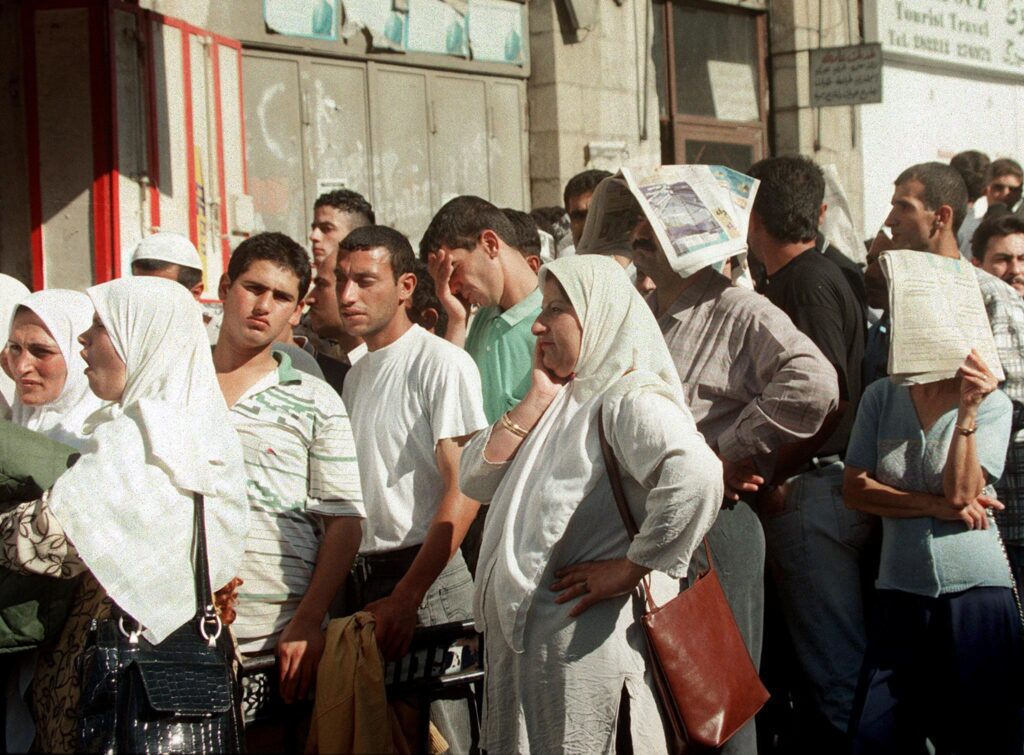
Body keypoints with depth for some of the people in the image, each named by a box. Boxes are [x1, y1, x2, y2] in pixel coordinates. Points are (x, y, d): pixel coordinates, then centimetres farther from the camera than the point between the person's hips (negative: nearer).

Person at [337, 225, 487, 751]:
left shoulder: (442, 362, -8)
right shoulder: (356, 375, 17)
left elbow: (464, 491, -15)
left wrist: (406, 597, -20)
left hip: (428, 582, -7)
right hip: (359, 580, 7)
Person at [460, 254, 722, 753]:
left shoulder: (631, 399, -13)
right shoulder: (562, 404, 16)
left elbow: (697, 475, -32)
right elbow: (477, 480, 9)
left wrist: (629, 570, -23)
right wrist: (539, 398, 1)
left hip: (589, 649, -9)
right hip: (525, 646, 9)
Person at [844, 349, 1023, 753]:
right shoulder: (881, 397, 6)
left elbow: (960, 492, -13)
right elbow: (854, 488, 1)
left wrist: (967, 410, -20)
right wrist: (936, 506, -10)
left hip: (974, 588, -2)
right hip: (900, 591, 2)